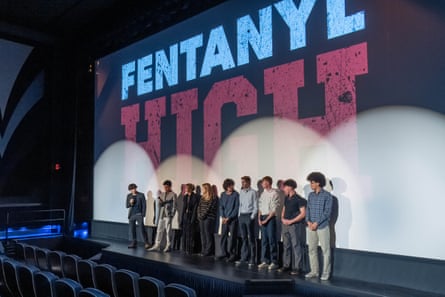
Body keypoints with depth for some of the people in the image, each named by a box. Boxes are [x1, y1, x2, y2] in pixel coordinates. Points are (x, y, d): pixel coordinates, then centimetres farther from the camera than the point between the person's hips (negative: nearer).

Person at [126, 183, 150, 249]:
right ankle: (134, 243, 14)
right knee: (132, 229, 6)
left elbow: (144, 205, -3)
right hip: (131, 215, 4)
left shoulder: (141, 195, -3)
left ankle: (146, 243, -6)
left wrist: (143, 215, -8)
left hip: (139, 214, -4)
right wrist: (130, 203, -13)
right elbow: (127, 206, 9)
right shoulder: (129, 196, 7)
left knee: (142, 228, -9)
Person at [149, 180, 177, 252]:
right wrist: (159, 200, -12)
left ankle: (168, 246, 7)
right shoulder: (162, 194, 13)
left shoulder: (173, 194, -4)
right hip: (161, 215, 5)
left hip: (168, 215, -5)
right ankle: (157, 245, 14)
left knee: (168, 231, -2)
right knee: (159, 230, 8)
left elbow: (174, 205, -6)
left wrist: (172, 215, -12)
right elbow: (159, 203, 10)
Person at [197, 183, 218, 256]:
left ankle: (209, 251, 0)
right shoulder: (202, 197, 17)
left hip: (209, 218, -7)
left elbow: (209, 208, -12)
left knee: (208, 235, -6)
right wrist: (199, 215, 0)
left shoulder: (213, 198, -7)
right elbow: (199, 207, 14)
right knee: (202, 235, 7)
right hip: (201, 218, 7)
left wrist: (203, 216, -11)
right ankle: (203, 250, 13)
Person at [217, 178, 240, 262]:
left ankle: (233, 254, 5)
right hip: (224, 219, 5)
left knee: (232, 237, -3)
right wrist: (223, 217, -3)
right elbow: (221, 206, 10)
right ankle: (224, 253, 18)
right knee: (223, 236, 7)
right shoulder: (222, 195, 8)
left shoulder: (236, 194, -5)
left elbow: (237, 207, -8)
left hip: (233, 219, -4)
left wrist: (229, 218, -10)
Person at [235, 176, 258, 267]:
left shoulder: (253, 192, -6)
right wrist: (239, 215, 9)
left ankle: (252, 259, 4)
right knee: (243, 238, 9)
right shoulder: (241, 192, 11)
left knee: (251, 238, -1)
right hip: (241, 216, 6)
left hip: (249, 216, -6)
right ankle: (244, 258, 16)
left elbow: (255, 206, -7)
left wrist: (252, 217, -12)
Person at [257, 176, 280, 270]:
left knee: (272, 240, -4)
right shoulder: (263, 193, 13)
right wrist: (259, 218, 4)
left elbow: (274, 209, -11)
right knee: (264, 240, 9)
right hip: (262, 217, 7)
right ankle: (265, 261, 17)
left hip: (270, 218, -6)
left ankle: (274, 262, 4)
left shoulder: (274, 193, -8)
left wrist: (266, 219, -12)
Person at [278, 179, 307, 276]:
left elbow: (303, 213, -13)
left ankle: (296, 268, 3)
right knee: (286, 246, 12)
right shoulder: (286, 198, 12)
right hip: (285, 225, 7)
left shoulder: (299, 199, -10)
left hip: (295, 225, -7)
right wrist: (283, 218, 1)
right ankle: (286, 265, 21)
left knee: (296, 246, -3)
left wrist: (291, 221, -15)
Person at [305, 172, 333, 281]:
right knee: (312, 249, 9)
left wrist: (317, 223, -15)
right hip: (311, 227, 6)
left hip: (322, 227, -6)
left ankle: (326, 273, 10)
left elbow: (327, 212, -12)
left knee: (325, 250, 1)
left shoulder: (327, 195, -7)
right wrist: (308, 221, -5)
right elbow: (308, 209, 11)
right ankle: (314, 271, 19)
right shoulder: (310, 195, 11)